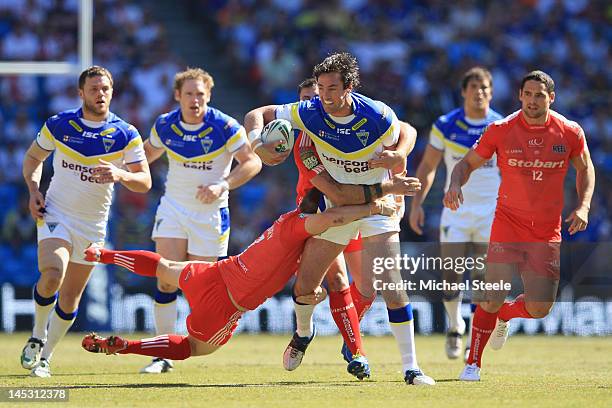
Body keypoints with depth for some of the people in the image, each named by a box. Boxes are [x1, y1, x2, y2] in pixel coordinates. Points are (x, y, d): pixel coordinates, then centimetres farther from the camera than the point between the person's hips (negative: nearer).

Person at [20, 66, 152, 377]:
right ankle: (37, 337, -2)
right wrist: (34, 190, -5)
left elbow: (144, 182, -7)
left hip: (93, 225, 2)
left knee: (70, 300, 5)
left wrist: (120, 174, -28)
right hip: (55, 214, -2)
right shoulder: (58, 125, -4)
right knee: (52, 276, -26)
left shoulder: (126, 135, -6)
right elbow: (33, 157, 12)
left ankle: (44, 357, 23)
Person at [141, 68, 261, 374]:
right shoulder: (165, 125, -4)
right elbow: (148, 153, 16)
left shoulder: (225, 127, -16)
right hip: (173, 208, 2)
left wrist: (222, 185, -28)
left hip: (210, 213, -2)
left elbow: (252, 162, -16)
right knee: (167, 280, -10)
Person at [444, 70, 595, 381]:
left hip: (547, 232, 2)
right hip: (507, 224, -2)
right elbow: (468, 163, 3)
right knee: (493, 298, -13)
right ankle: (473, 363, 5)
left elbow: (585, 169, 13)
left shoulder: (570, 132, -3)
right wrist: (455, 185, -18)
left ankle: (503, 316, 35)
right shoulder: (501, 130, -8)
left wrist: (583, 207, -1)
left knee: (539, 309, 0)